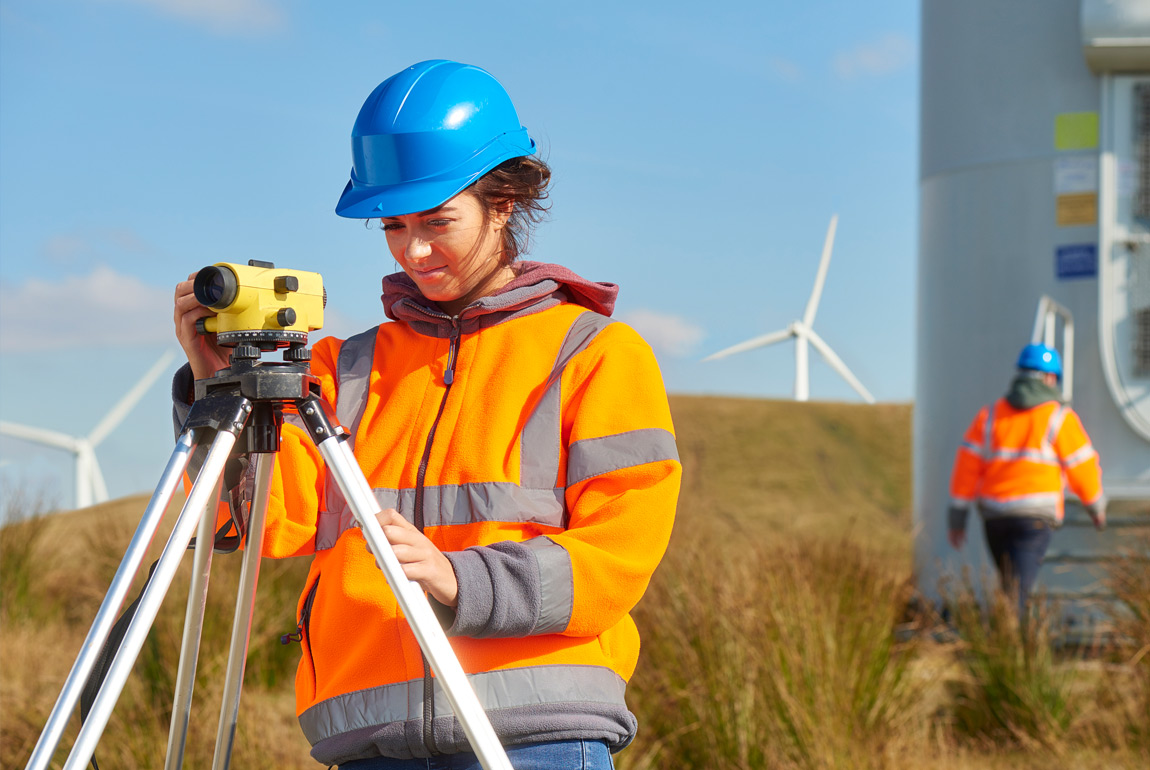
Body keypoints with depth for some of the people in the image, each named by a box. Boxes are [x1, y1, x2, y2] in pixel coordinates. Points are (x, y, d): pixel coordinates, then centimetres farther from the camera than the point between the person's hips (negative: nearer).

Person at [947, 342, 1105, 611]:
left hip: (994, 515, 5)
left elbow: (966, 468, 4)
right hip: (1034, 517, -5)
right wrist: (1097, 507, 19)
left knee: (1011, 582, 22)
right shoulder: (1060, 418, -2)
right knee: (1019, 588, -11)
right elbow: (1082, 467, 1)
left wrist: (957, 519, 7)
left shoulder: (989, 415, 8)